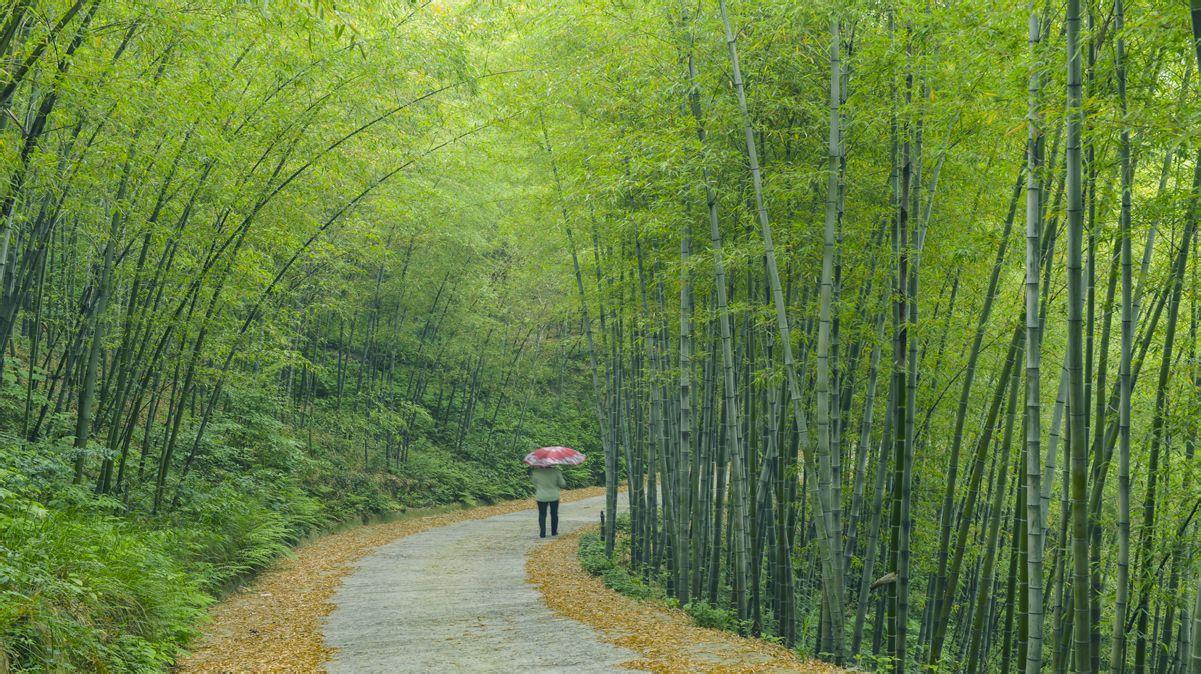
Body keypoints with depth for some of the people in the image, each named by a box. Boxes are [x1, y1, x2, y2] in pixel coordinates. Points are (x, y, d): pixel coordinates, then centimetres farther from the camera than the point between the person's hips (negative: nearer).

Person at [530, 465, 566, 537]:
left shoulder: (536, 471, -11)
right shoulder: (556, 470, -13)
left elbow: (534, 482, 2)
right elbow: (562, 484, -7)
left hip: (541, 497, 0)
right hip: (554, 496, 0)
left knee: (542, 515, 9)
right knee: (554, 514, 17)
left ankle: (542, 533, 4)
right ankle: (554, 532, 24)